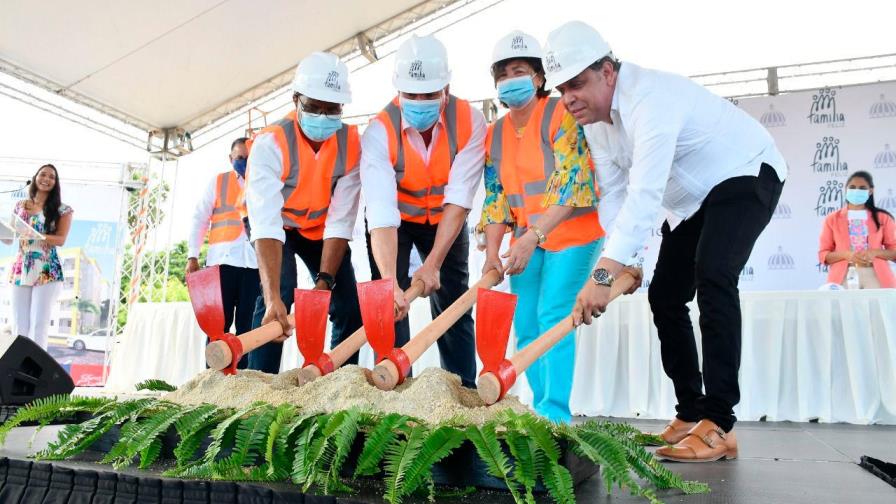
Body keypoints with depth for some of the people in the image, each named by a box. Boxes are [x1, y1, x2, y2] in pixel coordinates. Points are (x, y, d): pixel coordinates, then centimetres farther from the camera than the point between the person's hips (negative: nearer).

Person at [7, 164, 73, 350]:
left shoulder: (61, 209, 4)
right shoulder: (20, 206, 14)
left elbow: (60, 239, -6)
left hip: (47, 271, -3)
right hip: (21, 269, 3)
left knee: (39, 325, -7)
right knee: (20, 325, 2)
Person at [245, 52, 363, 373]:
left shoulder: (351, 144, -23)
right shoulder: (270, 143, -32)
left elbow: (341, 220, -25)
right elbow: (266, 223, -42)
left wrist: (324, 281, -34)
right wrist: (273, 297, -52)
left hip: (321, 228, 3)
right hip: (277, 226, -2)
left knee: (349, 306, -8)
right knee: (280, 292, -25)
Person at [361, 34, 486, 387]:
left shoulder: (470, 123, -26)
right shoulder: (379, 133, -29)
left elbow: (459, 199, -28)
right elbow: (381, 214, -39)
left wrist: (433, 263, -34)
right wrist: (390, 280, -50)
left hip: (445, 221, 1)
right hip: (396, 221, -1)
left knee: (453, 305, 1)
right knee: (390, 303, -10)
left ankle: (464, 391, 9)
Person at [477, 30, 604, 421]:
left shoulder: (561, 115, -12)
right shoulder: (494, 134, 7)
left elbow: (571, 183, -22)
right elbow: (495, 199, 6)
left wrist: (533, 236, -29)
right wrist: (492, 255, -5)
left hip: (572, 233, -6)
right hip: (528, 241, 6)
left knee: (553, 317, -15)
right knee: (525, 325, 4)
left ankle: (556, 415, -8)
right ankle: (541, 410, 16)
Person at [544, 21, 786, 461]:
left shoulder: (650, 98, -33)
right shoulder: (593, 118, -5)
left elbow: (644, 194, -44)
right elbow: (613, 193, -5)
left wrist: (604, 274, -50)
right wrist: (620, 264, -17)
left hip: (745, 174, -9)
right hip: (690, 198, 9)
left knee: (712, 277, -29)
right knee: (664, 295, 5)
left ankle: (718, 425, -25)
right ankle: (690, 415, 15)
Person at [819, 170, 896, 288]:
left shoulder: (883, 218, 12)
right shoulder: (832, 219, 10)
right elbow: (823, 255, 6)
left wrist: (874, 252, -10)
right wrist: (846, 254, -12)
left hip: (875, 275, 1)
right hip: (843, 277, -1)